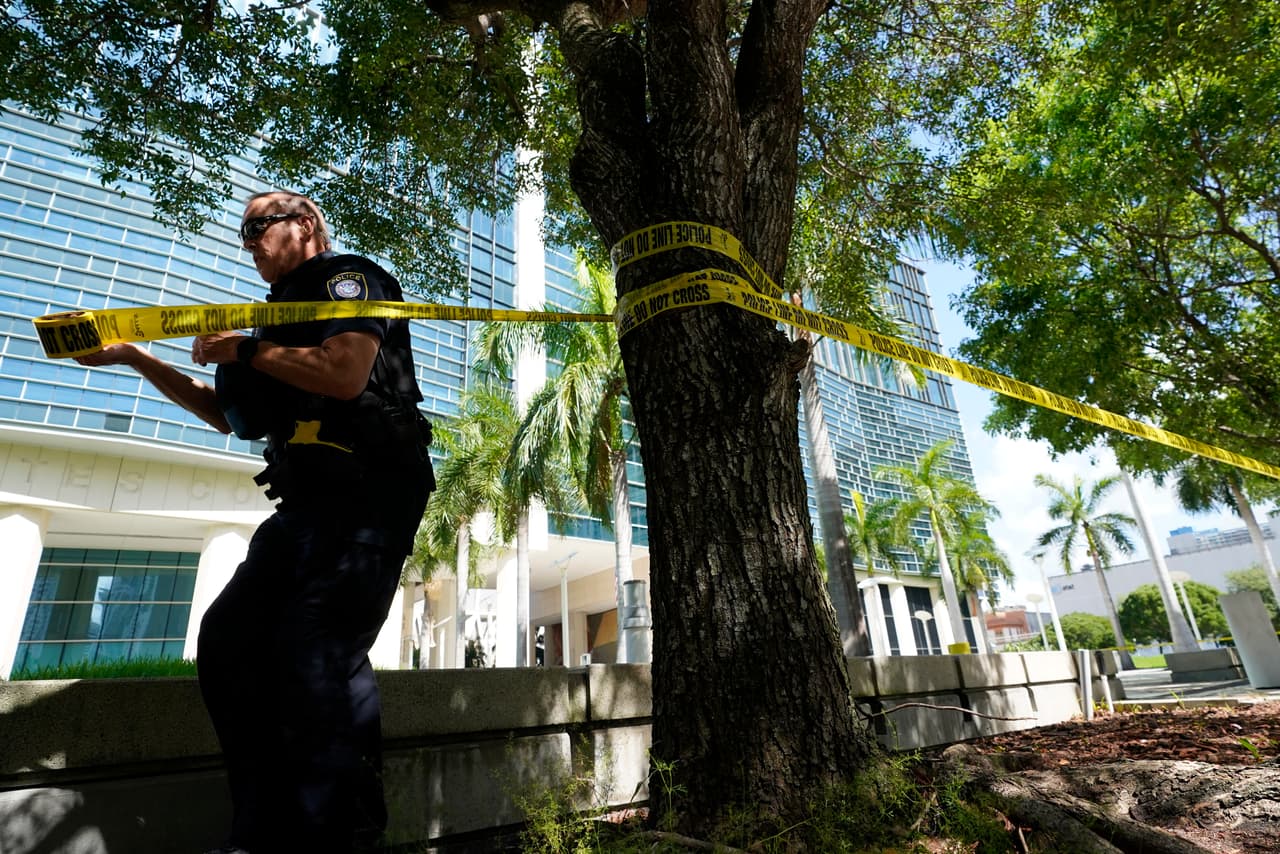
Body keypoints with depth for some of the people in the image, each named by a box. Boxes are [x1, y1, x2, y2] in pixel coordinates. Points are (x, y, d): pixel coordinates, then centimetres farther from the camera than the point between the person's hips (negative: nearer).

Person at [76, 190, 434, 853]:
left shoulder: (348, 276, 4)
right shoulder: (287, 312, 29)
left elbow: (344, 373, -16)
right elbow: (230, 416, 30)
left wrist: (243, 350, -3)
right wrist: (133, 357, 25)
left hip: (366, 492, -9)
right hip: (312, 501, 10)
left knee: (317, 647, -18)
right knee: (228, 638, 5)